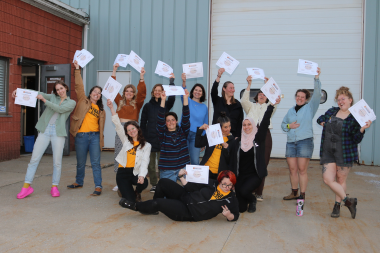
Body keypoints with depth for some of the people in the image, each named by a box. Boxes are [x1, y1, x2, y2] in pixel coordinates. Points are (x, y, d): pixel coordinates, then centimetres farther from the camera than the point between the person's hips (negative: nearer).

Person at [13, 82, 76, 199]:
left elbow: (60, 109, -8)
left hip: (58, 132, -1)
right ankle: (27, 186, 2)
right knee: (34, 158, -3)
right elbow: (39, 94, -1)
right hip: (45, 130, 2)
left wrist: (44, 100, -14)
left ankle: (54, 187, 12)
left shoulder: (71, 102, 9)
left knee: (57, 161, 0)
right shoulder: (52, 97, 15)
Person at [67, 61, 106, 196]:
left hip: (95, 136, 1)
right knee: (80, 162, 10)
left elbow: (101, 125, 11)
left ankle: (98, 186, -4)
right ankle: (79, 182, 29)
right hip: (81, 135, -1)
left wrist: (101, 140, 5)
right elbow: (79, 86, 1)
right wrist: (77, 70, -3)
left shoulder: (101, 110, 13)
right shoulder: (83, 101, 9)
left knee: (95, 162, -5)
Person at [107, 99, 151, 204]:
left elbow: (144, 162, -7)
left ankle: (137, 192, 6)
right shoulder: (126, 141, 12)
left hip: (135, 172, 0)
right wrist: (112, 108, -8)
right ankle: (124, 189, 25)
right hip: (123, 172, 1)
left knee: (144, 183, -34)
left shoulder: (146, 145, 6)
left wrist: (141, 175, -25)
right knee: (130, 200, -14)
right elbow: (118, 125, 2)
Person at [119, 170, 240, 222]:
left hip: (188, 214, -5)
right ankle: (153, 209, 20)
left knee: (158, 203, -20)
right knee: (163, 182, -2)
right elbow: (191, 187, 7)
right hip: (185, 197, 5)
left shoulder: (230, 199, -8)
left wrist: (228, 215, -26)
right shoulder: (211, 184, 1)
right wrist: (182, 177, -3)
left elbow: (235, 216, -5)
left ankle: (135, 207, 10)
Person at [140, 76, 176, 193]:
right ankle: (154, 184, 15)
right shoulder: (148, 106, 8)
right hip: (150, 137, 1)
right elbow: (142, 123, 9)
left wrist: (171, 81, -16)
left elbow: (172, 97, -15)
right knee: (151, 163, 4)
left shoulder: (166, 105, 6)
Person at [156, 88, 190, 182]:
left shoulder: (182, 132, 9)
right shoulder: (163, 133, 5)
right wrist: (163, 100, -17)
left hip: (183, 167, 1)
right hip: (167, 170, -1)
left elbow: (185, 118, -3)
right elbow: (160, 120, -8)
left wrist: (185, 99, -11)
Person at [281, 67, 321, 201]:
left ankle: (302, 196, 1)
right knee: (292, 169, 5)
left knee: (302, 170, -5)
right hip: (291, 142, 5)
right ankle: (294, 193, 18)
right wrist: (289, 126, 0)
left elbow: (317, 95, -9)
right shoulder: (290, 110, 19)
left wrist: (316, 79, -20)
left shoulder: (310, 108, 5)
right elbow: (283, 124, 23)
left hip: (305, 142, -4)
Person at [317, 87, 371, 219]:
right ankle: (348, 200, 13)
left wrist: (362, 129, -24)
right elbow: (320, 119, 27)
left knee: (341, 180, 6)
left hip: (344, 153, -4)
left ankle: (337, 205, 22)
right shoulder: (331, 111, 8)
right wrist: (323, 122, 6)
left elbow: (356, 140, -8)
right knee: (328, 179, -3)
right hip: (328, 152, 4)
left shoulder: (354, 118, -5)